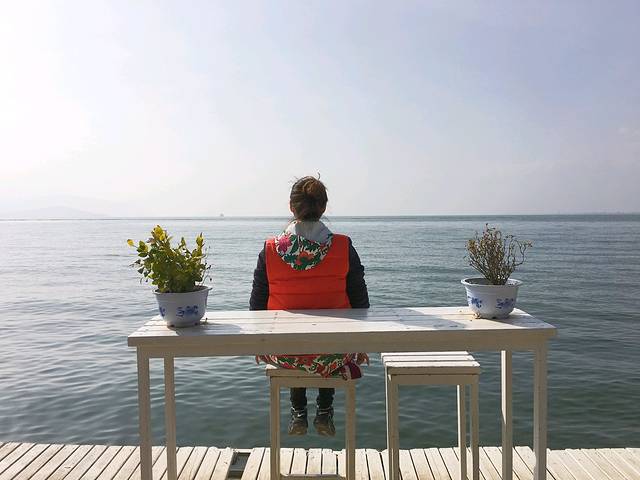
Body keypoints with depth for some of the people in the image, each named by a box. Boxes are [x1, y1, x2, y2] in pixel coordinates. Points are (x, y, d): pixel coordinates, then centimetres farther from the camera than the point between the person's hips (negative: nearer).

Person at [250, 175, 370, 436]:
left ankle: (298, 413, 43)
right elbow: (360, 303, -6)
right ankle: (324, 413, 40)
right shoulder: (343, 248, -14)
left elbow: (257, 306, -5)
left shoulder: (270, 250, -13)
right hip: (333, 352, 0)